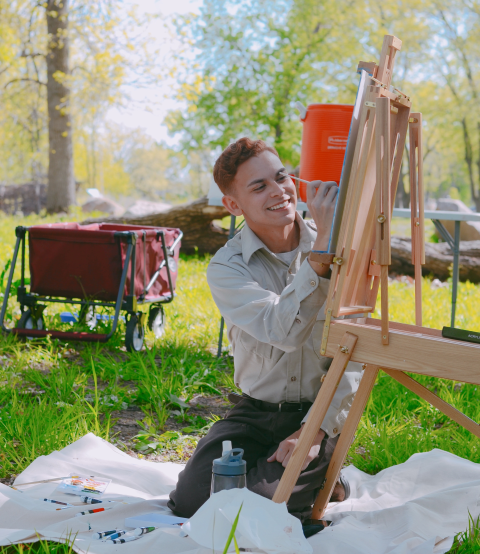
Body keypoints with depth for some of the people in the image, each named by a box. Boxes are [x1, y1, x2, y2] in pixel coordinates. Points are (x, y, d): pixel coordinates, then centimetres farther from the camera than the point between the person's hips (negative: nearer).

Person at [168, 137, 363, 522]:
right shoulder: (226, 267, -11)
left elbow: (354, 357, -7)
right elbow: (284, 332, -30)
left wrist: (316, 429, -17)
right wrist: (321, 248, -37)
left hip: (322, 413, -2)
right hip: (256, 414, 2)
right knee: (191, 501, -12)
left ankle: (320, 484, 11)